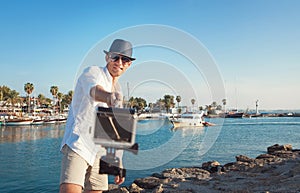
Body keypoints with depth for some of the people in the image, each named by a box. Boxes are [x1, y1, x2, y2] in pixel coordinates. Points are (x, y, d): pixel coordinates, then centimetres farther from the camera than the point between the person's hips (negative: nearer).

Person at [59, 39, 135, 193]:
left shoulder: (118, 91, 18)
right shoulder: (93, 72, -4)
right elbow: (94, 90, -31)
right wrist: (109, 97, -54)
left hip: (100, 151, 7)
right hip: (77, 145, -7)